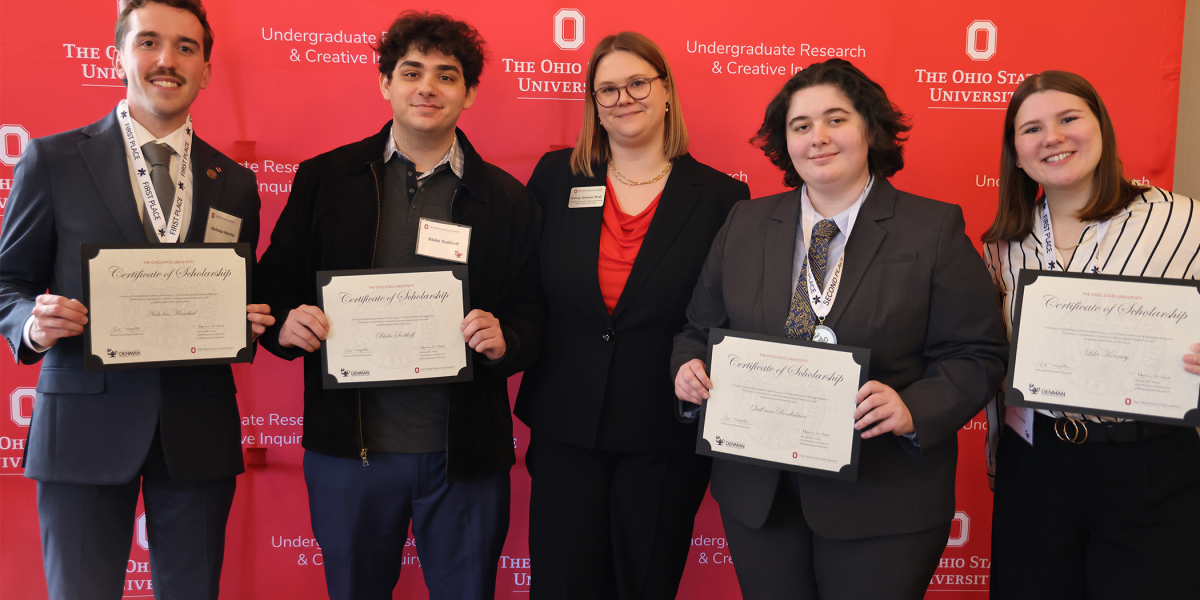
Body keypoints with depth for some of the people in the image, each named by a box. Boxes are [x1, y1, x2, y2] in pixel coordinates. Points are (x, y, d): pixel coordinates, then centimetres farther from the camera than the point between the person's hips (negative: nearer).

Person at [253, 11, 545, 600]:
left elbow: (531, 315, 4)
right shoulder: (324, 178, 4)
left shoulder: (508, 199, 3)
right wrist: (286, 324, -14)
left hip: (465, 453, 0)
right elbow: (274, 284, 7)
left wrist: (504, 341, -17)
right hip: (349, 447, 1)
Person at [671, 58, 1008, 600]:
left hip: (881, 501, -3)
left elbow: (976, 355, -6)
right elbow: (700, 329, 12)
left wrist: (914, 410, -23)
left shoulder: (934, 229, -3)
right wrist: (689, 370, -9)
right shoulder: (744, 225, 7)